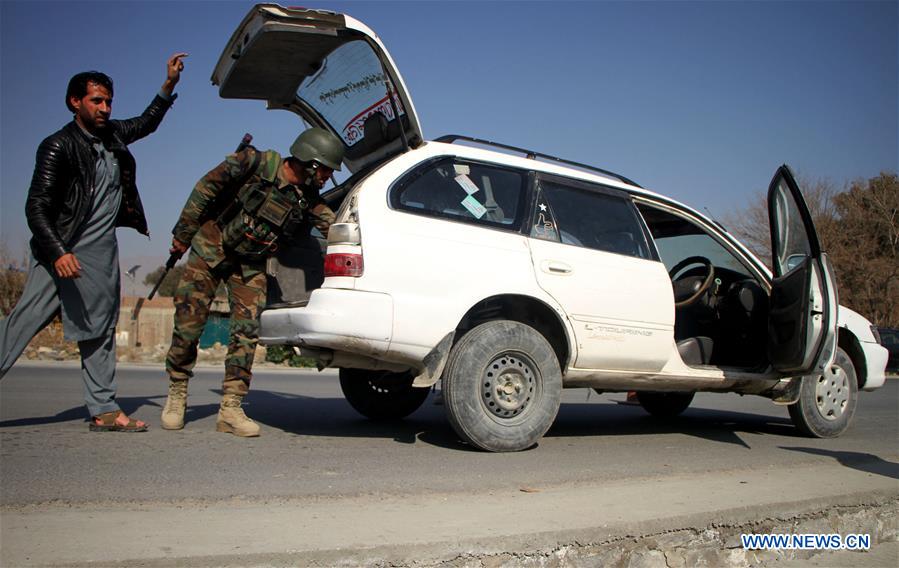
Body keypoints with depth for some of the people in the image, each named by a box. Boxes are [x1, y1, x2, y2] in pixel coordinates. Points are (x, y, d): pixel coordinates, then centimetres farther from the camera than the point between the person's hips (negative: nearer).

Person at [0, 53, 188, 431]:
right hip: (62, 254, -7)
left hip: (102, 254, 7)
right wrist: (59, 253, -27)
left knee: (99, 332, 9)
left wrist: (169, 84, 20)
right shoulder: (58, 147, -10)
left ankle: (104, 411, 14)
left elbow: (146, 123, 31)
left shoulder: (112, 135, 10)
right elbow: (36, 207, -15)